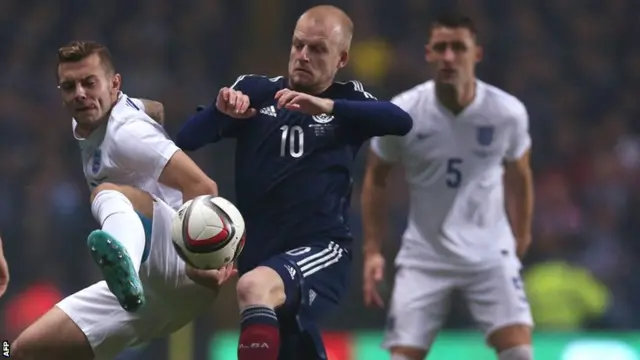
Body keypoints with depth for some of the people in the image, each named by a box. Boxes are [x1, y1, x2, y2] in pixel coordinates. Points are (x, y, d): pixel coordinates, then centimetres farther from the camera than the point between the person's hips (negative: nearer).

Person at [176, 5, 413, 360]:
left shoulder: (348, 100, 3)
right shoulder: (254, 91, 6)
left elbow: (401, 121, -17)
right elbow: (186, 141, 0)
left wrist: (327, 107, -31)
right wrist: (219, 111, -22)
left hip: (322, 250, -4)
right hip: (258, 253, 4)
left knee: (254, 288, -33)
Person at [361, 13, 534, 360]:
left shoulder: (508, 113, -10)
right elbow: (375, 178, 4)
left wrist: (521, 237, 14)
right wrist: (372, 250, -1)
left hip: (489, 254, 0)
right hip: (424, 256, 0)